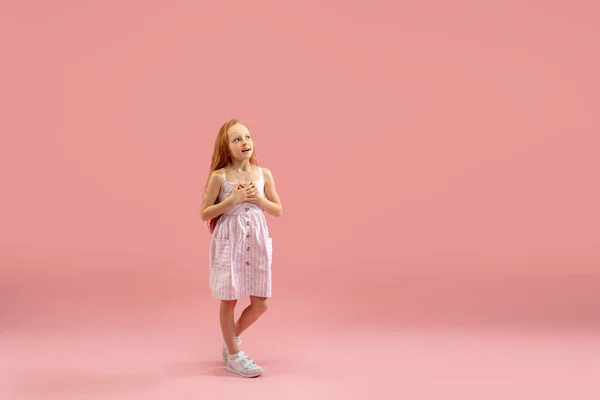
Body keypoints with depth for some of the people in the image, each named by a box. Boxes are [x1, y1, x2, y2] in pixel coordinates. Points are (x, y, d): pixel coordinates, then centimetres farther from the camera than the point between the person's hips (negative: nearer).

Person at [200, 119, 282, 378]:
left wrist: (258, 199, -10)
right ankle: (233, 355, 21)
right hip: (229, 242, -3)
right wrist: (232, 200, -16)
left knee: (260, 303, 5)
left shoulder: (264, 174, 2)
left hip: (257, 243, 4)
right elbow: (205, 214, -4)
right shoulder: (219, 176, -6)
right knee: (229, 299, 4)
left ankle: (232, 339, 31)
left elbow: (278, 210, 7)